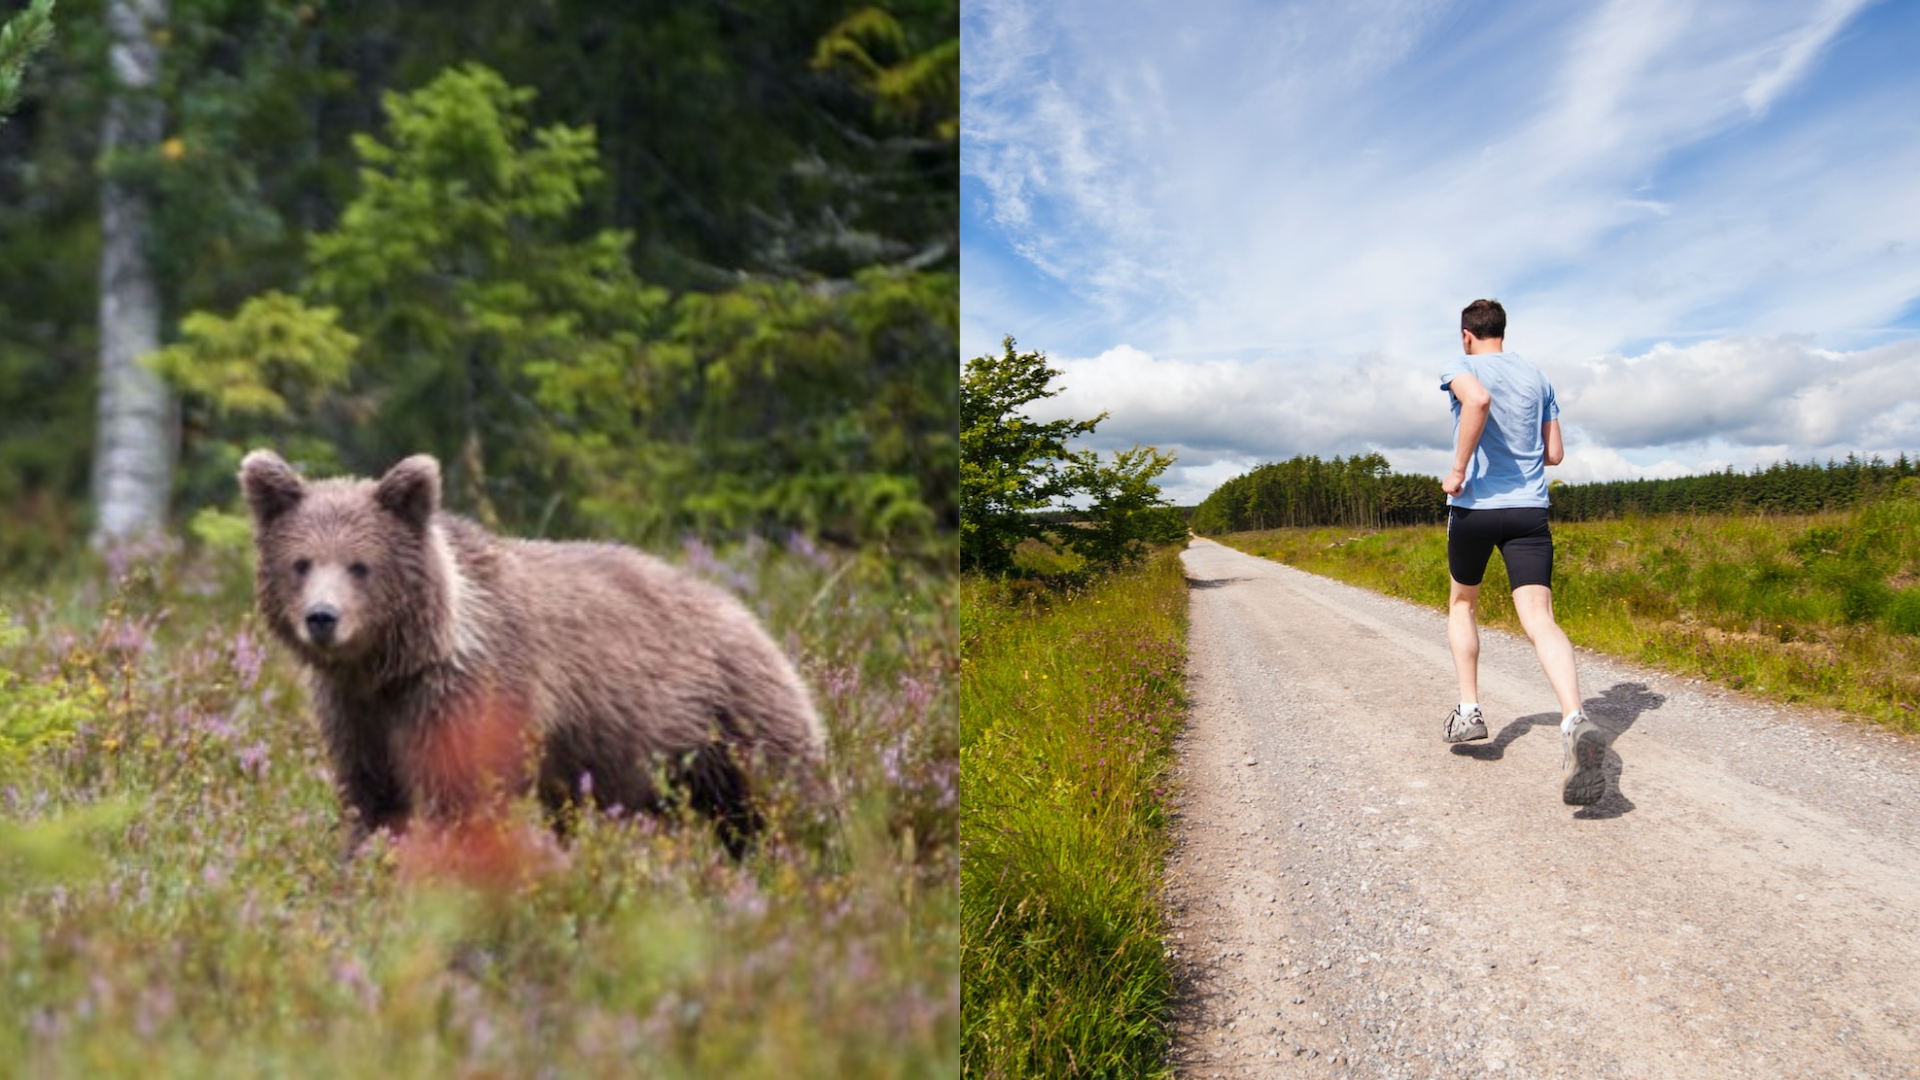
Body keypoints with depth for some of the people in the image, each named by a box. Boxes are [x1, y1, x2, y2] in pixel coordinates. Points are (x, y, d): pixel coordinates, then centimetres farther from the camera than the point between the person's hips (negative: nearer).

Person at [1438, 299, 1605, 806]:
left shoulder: (1463, 368, 0)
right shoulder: (1537, 378, 15)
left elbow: (1478, 400, -26)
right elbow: (1554, 454, 17)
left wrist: (1459, 469, -18)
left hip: (1474, 505, -3)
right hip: (1530, 509, 3)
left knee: (1462, 603, 22)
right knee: (1539, 618, -11)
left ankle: (1469, 709, 17)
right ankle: (1575, 720, -34)